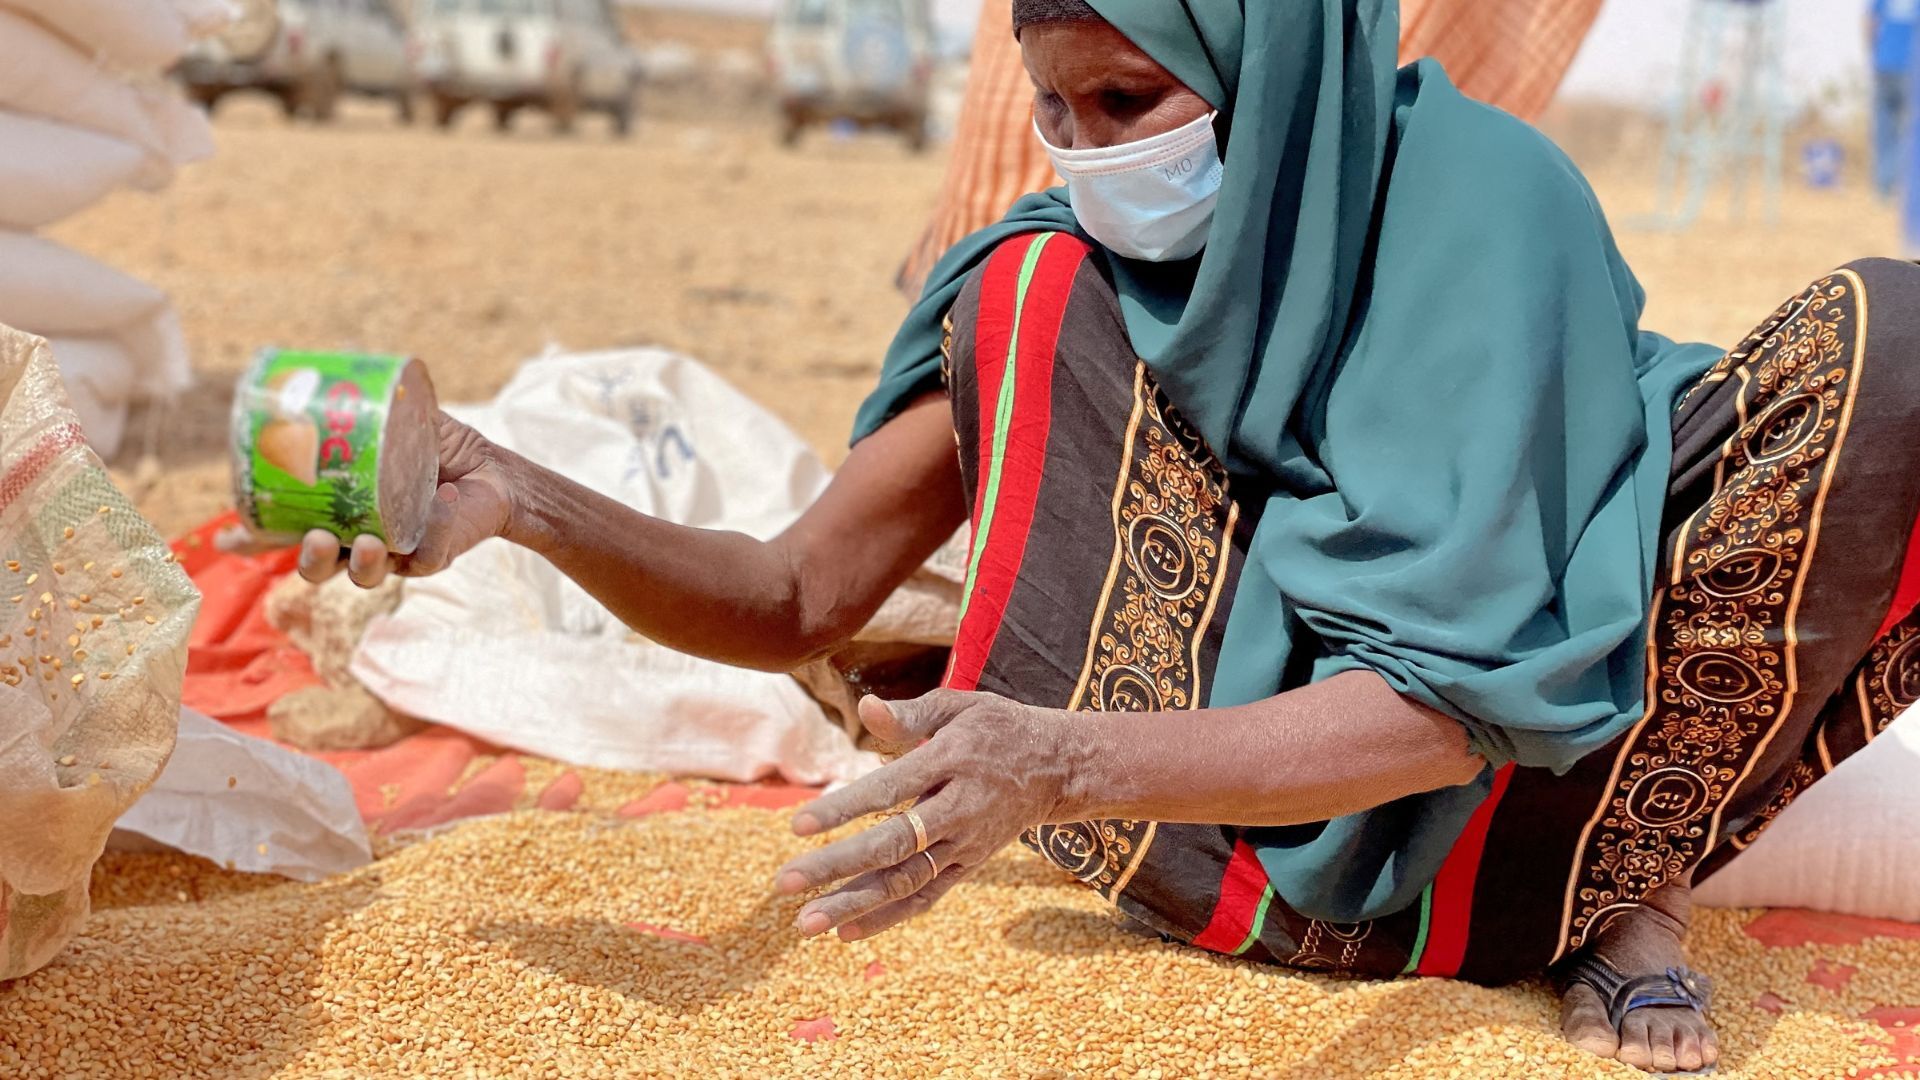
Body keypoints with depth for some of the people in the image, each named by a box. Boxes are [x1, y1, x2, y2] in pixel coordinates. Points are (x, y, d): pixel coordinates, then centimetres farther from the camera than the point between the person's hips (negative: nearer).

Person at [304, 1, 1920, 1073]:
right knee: (1053, 300, -17)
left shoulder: (1487, 207, -19)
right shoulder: (1049, 281, -6)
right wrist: (521, 504, -24)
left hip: (1524, 803, -1)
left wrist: (1066, 762, -42)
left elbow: (1452, 697, -27)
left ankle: (1634, 905, -12)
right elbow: (795, 601, -6)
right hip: (1268, 863, 2)